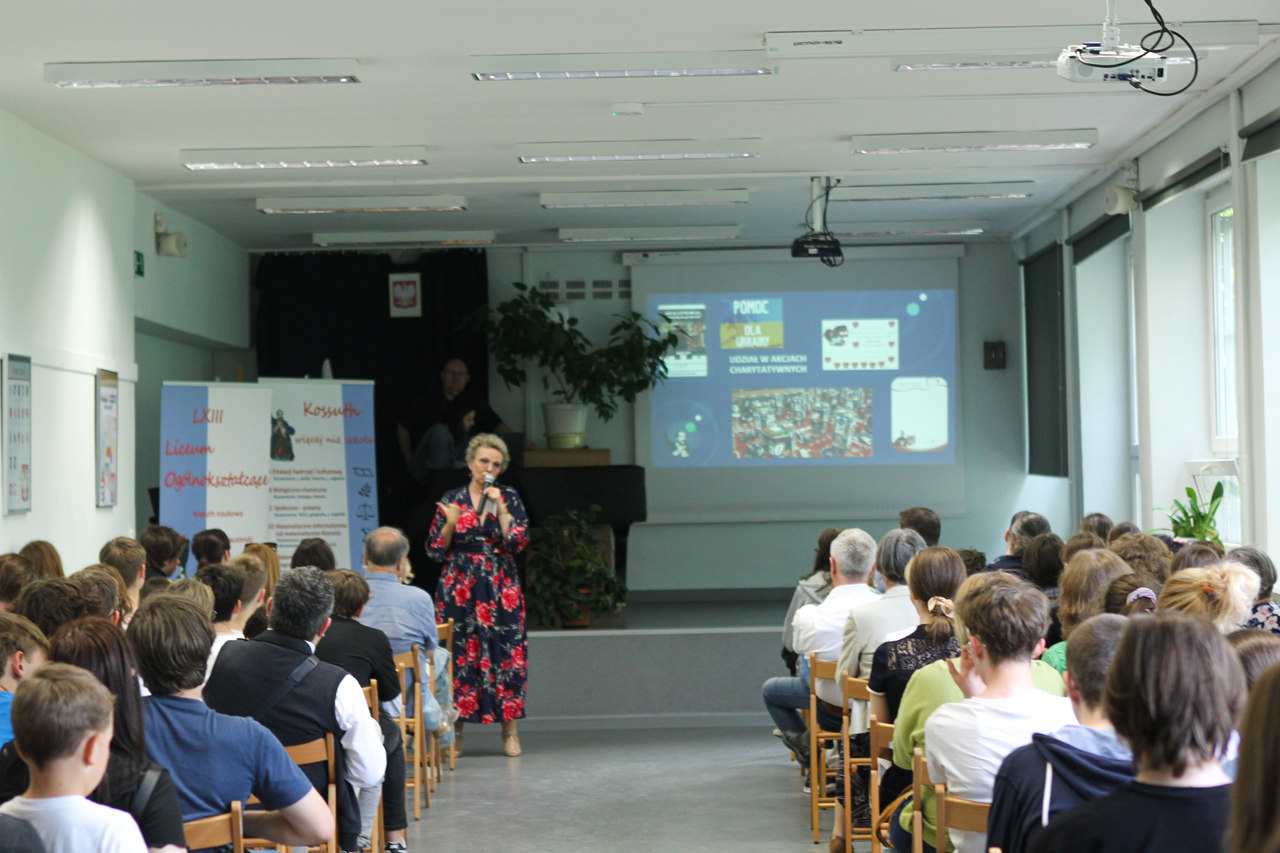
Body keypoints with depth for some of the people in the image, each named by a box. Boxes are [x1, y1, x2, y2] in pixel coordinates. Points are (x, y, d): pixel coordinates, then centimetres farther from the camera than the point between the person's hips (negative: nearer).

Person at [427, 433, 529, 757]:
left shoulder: (509, 498, 6)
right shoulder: (451, 500, 5)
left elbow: (518, 542, -5)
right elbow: (435, 551, 4)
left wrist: (499, 507, -10)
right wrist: (450, 523, -12)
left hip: (500, 589, 0)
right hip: (459, 588, 0)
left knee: (506, 653, -4)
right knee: (459, 654, -2)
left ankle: (509, 730, 5)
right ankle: (455, 730, 8)